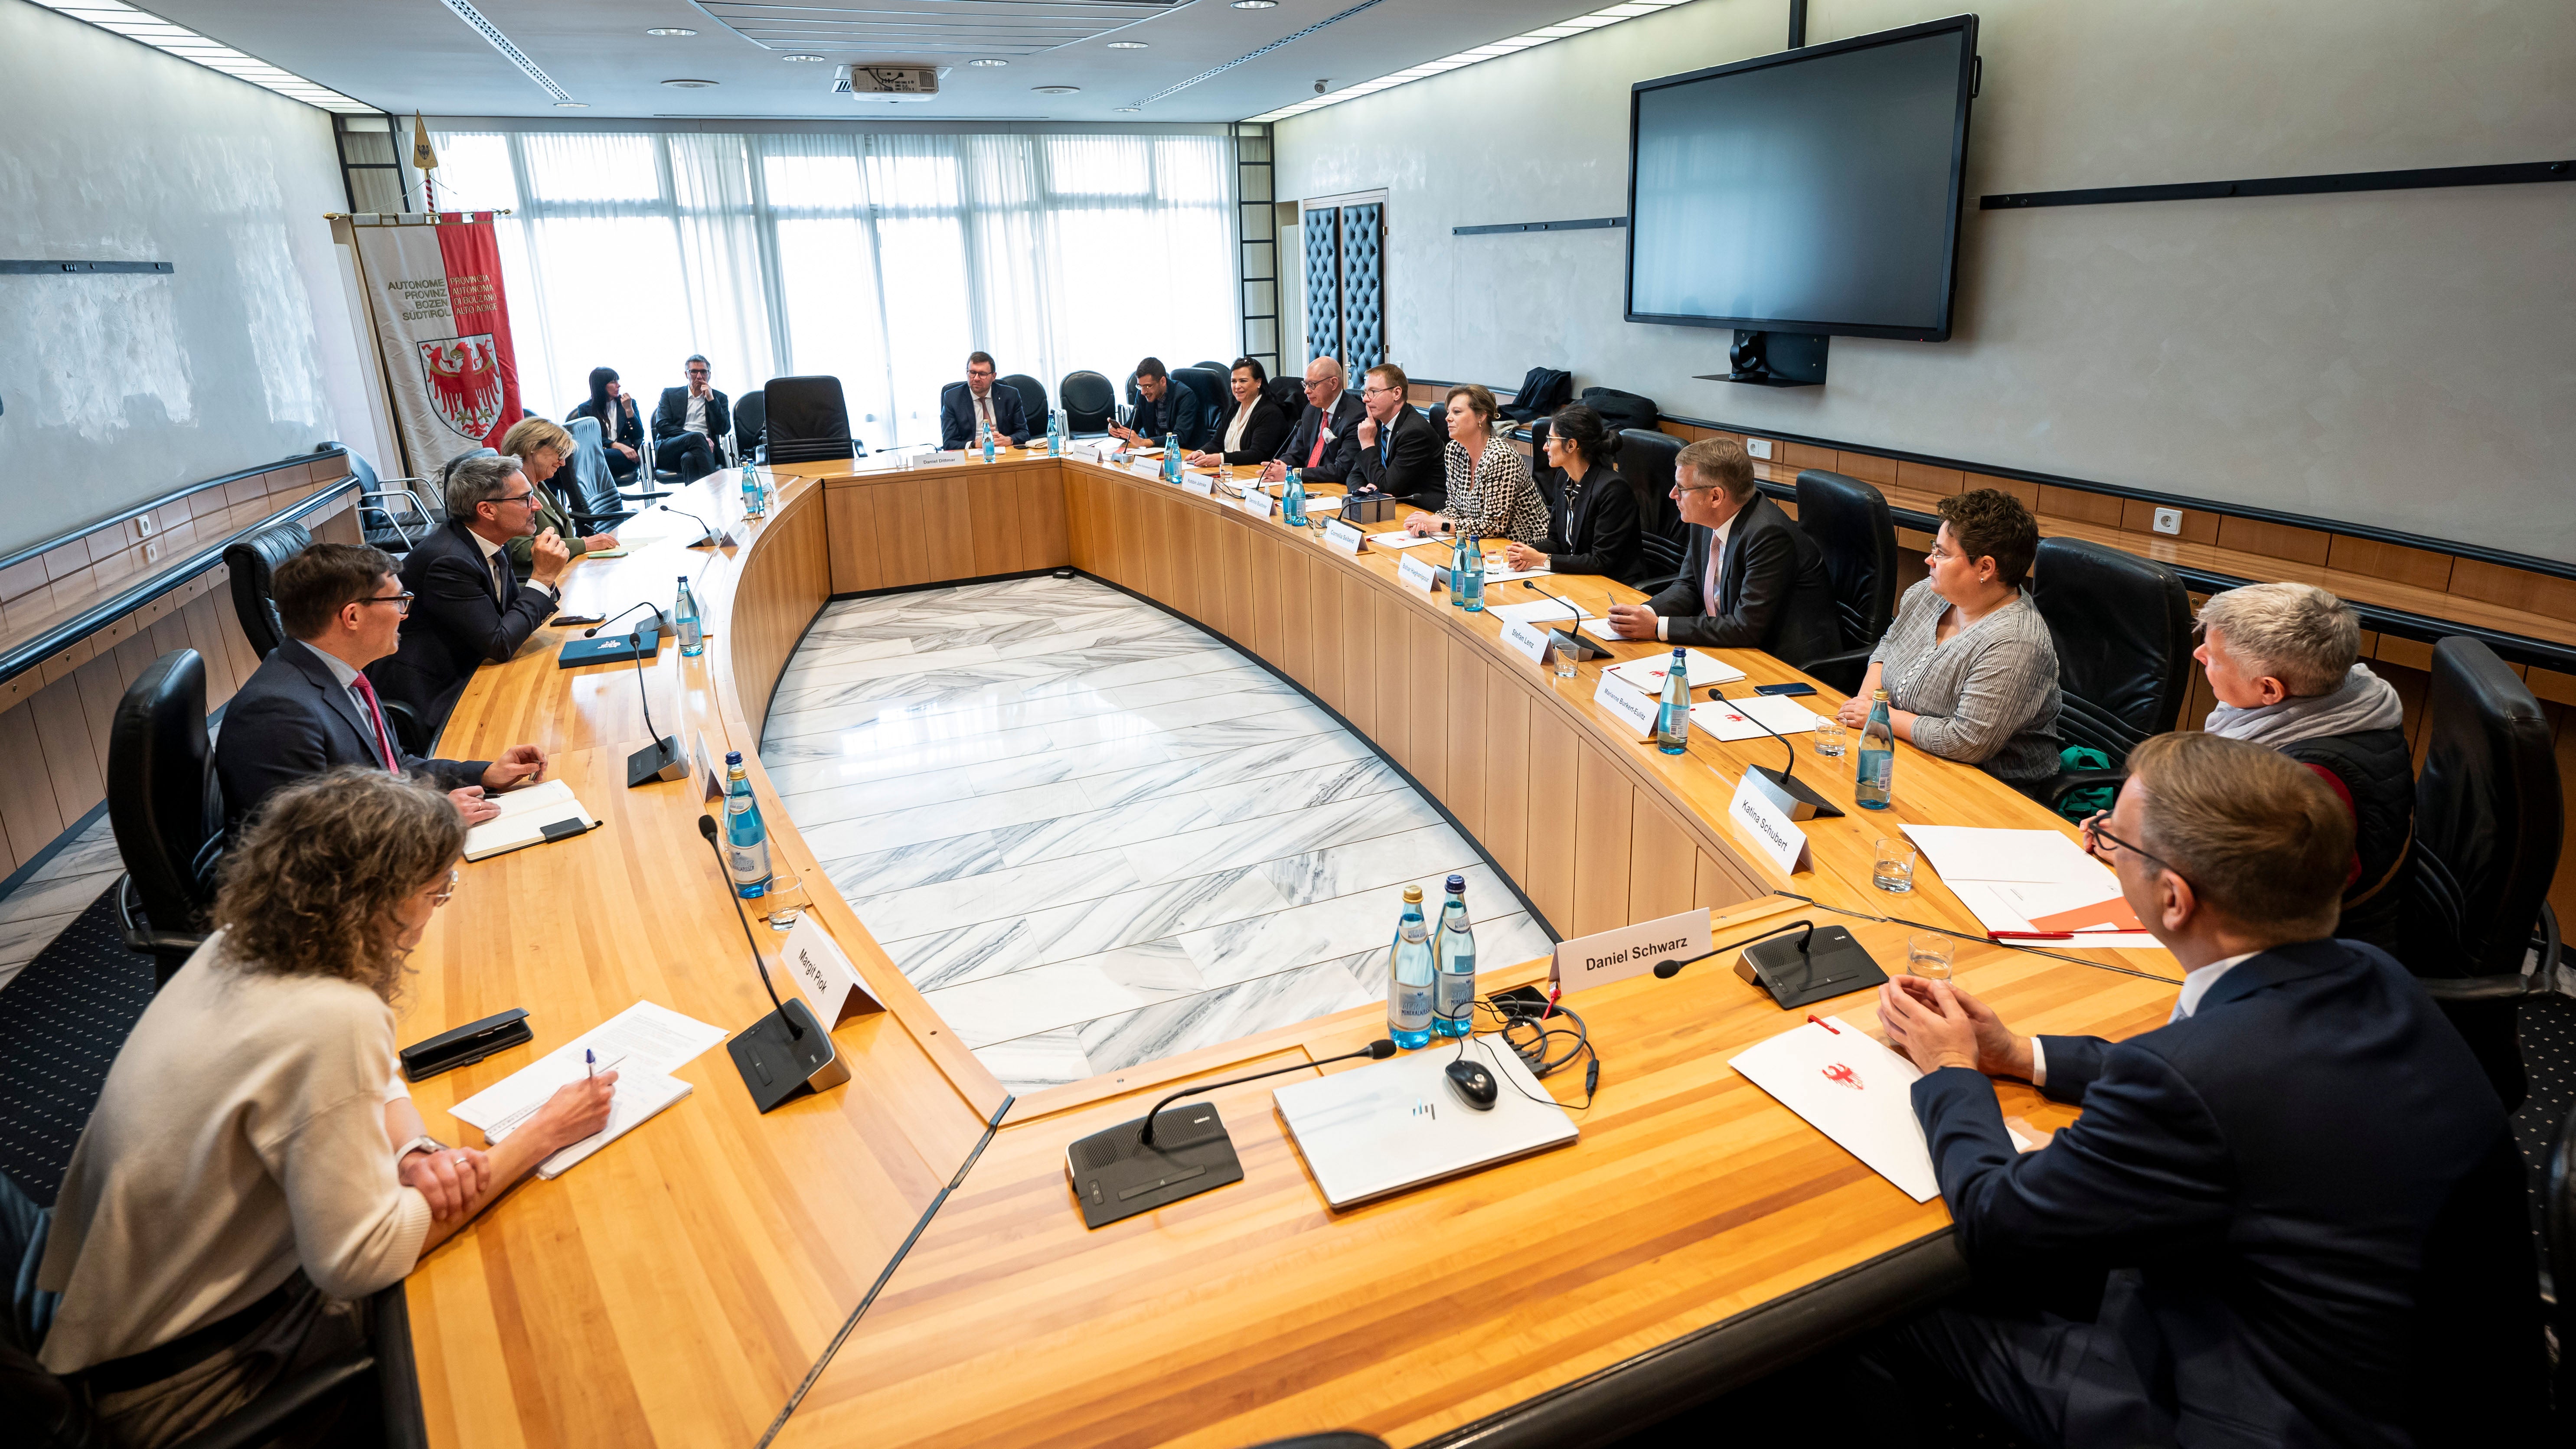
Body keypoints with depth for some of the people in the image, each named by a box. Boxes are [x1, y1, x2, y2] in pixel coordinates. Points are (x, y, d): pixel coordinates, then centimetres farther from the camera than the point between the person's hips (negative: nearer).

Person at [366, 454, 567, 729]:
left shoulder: (485, 544, 2)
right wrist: (543, 577, -20)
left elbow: (514, 605, 13)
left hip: (462, 674, 8)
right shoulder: (448, 561, -24)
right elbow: (501, 645, -24)